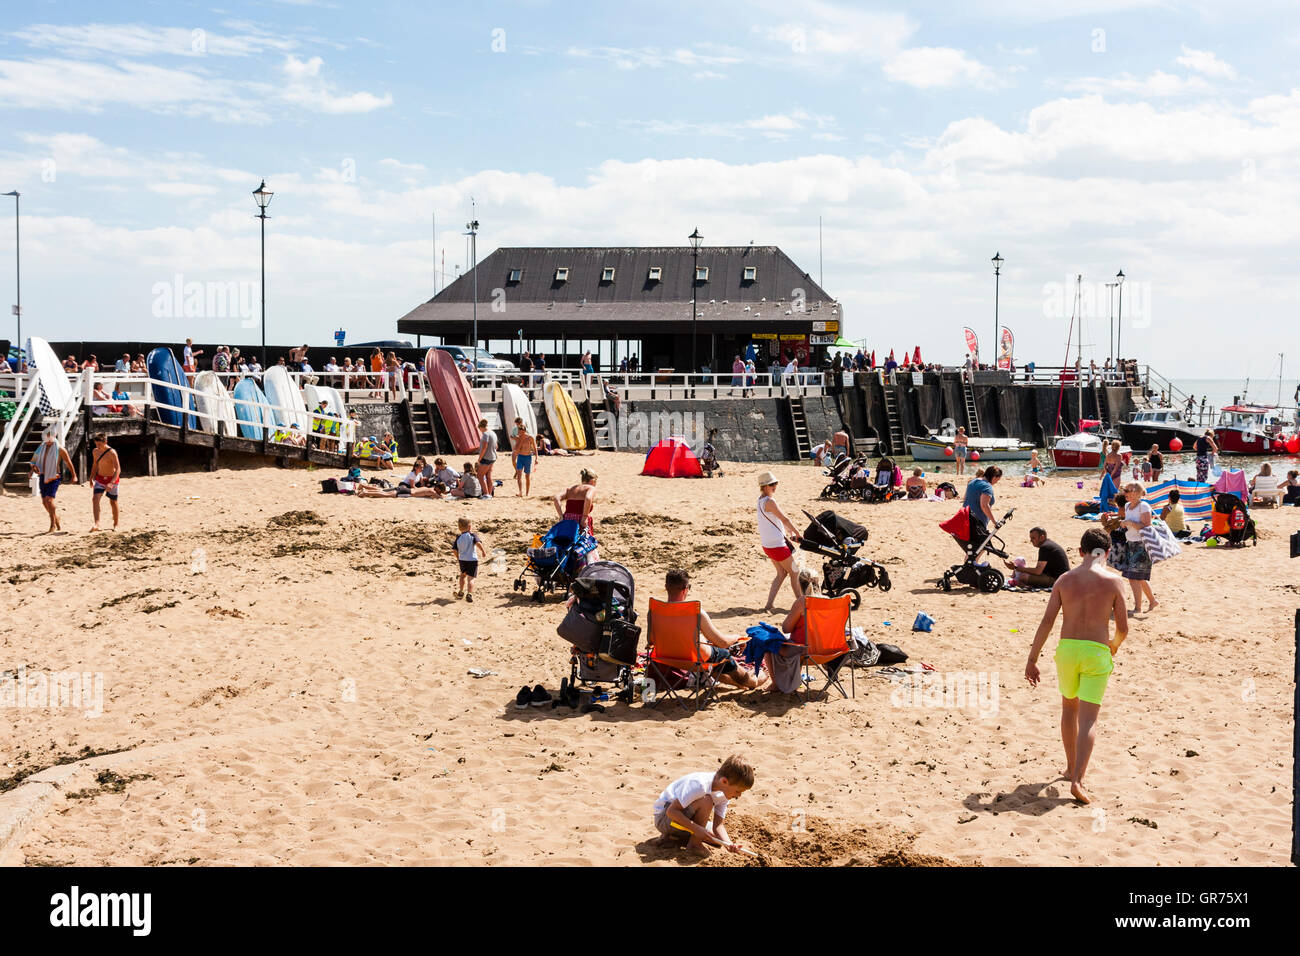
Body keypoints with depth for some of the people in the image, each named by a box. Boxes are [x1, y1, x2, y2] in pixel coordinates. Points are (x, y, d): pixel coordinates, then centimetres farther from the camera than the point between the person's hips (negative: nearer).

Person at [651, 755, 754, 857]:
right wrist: (697, 828, -36)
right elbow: (671, 811, -31)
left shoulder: (723, 795, -5)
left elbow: (718, 825, -6)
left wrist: (729, 844, -25)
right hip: (663, 816, -9)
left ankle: (674, 835, 9)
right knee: (706, 801, -30)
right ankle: (694, 844, -14)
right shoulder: (699, 785, -32)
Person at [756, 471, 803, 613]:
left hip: (767, 544, 9)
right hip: (777, 544, -9)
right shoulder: (769, 501, -19)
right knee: (794, 572, 5)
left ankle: (769, 604, 8)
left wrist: (789, 532, 20)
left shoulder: (761, 499, 10)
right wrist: (797, 534, -1)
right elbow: (785, 519, -13)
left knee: (781, 573, 15)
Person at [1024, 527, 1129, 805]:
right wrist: (1114, 645, 24)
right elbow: (1123, 628, 0)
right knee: (1088, 719, -2)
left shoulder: (1065, 579, 3)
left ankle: (1071, 767, 35)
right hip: (1096, 652, -3)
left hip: (1067, 647, 3)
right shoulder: (1112, 581, -3)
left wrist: (1032, 659, 2)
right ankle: (1077, 780, -14)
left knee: (1069, 707, 25)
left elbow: (1047, 621, -2)